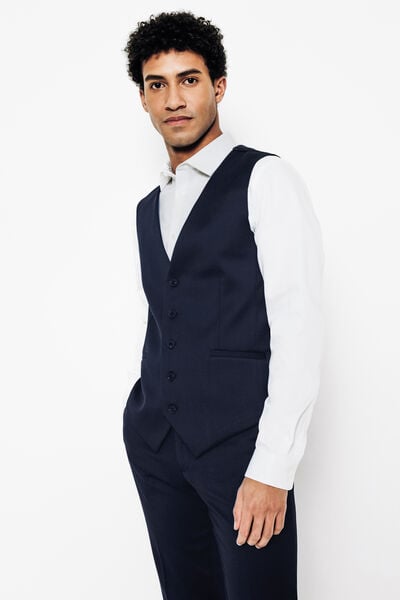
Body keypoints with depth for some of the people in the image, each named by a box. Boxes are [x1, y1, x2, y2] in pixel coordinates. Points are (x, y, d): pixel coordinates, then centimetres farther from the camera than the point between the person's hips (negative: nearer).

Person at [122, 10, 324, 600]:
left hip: (241, 442, -5)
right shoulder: (148, 209, 17)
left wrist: (272, 468, -17)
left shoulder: (266, 180, -4)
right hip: (155, 442, 6)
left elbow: (298, 326, -12)